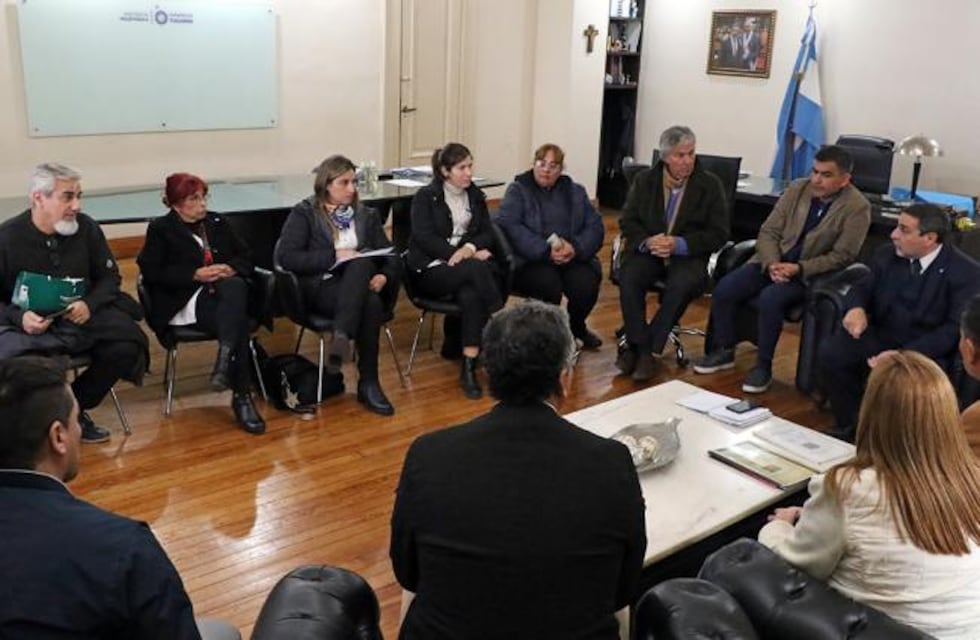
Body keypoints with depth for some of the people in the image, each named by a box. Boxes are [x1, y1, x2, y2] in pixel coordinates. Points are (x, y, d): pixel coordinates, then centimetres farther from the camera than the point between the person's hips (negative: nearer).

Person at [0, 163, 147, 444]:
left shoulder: (86, 227, -2)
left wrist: (89, 304, -12)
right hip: (28, 324, -3)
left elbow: (110, 276, 8)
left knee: (127, 346, -22)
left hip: (82, 317, 3)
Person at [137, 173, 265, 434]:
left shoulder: (217, 223, 23)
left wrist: (230, 268, -4)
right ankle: (241, 396, -36)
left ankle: (224, 361, -45)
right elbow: (151, 272, -1)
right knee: (238, 323, -34)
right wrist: (196, 274, -11)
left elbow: (246, 258, 20)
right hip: (184, 302, -4)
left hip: (226, 293, 4)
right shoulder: (161, 229, 10)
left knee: (236, 287, -37)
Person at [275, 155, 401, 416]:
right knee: (370, 305, -36)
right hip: (321, 288, -4)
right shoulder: (304, 213, 8)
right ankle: (368, 383, -34)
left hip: (361, 287, 4)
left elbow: (391, 257, 14)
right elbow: (286, 257, -6)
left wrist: (384, 276, -10)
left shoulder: (367, 215, 21)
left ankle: (342, 336, -43)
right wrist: (334, 256, -13)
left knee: (362, 264, -35)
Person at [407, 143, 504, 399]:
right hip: (432, 268, -4)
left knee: (471, 295, -33)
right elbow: (425, 238, -10)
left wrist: (469, 249, -16)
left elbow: (487, 233, 8)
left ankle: (469, 367, -28)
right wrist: (463, 255, -19)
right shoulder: (425, 197, 1)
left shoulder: (475, 195, 15)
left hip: (467, 263, 4)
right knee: (476, 268, -35)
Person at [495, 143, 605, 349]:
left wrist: (576, 247, -14)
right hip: (531, 260, -3)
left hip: (573, 258, 3)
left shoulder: (575, 192, 18)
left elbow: (596, 226, 8)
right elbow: (508, 226, -11)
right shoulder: (518, 190, 6)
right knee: (549, 284, -34)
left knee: (586, 284, -27)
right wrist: (546, 251, -20)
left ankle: (576, 328, 6)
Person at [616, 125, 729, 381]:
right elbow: (628, 221, 7)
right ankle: (641, 348, -21)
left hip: (687, 255, -1)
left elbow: (718, 234, -2)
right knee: (629, 278, -30)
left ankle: (642, 348, -22)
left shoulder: (710, 185, 2)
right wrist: (647, 241, -15)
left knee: (682, 285, -34)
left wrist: (679, 244, -17)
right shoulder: (645, 180, 9)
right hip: (648, 251, 2)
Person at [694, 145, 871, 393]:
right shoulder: (797, 189, 3)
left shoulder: (857, 207, -10)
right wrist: (772, 264, -15)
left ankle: (763, 366, -13)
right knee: (724, 289, -16)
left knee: (769, 299, -32)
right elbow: (768, 232, 4)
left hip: (811, 273, -5)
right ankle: (724, 351, 5)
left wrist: (798, 269, -21)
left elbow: (841, 256, -11)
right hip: (774, 261, 5)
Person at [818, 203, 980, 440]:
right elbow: (863, 288, 12)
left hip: (926, 351, -5)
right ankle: (850, 428, -3)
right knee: (829, 354, -20)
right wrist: (856, 308, -16)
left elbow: (955, 329, -16)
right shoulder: (887, 255, 4)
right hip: (880, 337, 5)